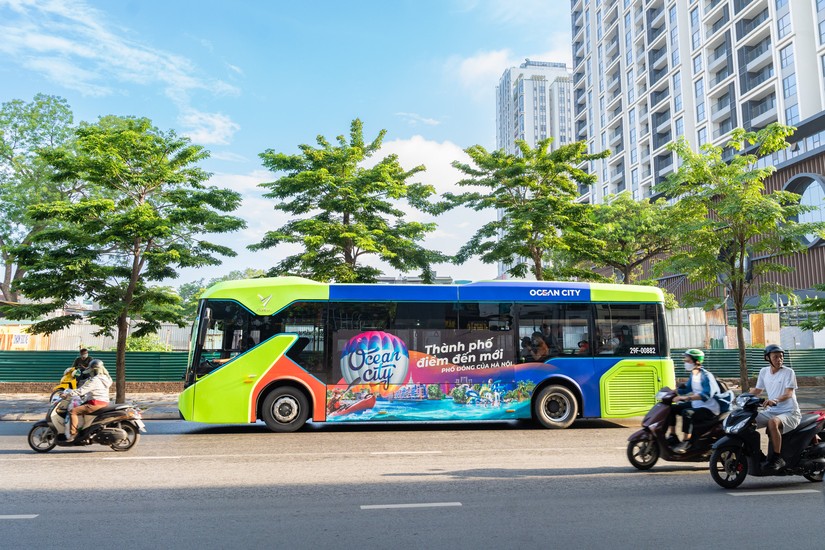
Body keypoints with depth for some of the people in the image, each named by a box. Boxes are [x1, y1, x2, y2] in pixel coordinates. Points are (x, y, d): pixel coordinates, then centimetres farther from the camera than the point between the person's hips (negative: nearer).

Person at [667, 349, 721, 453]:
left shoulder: (706, 376, -19)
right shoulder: (693, 375, 9)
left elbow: (706, 394, -33)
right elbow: (686, 389, 20)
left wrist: (686, 397, -42)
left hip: (709, 409, -10)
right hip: (696, 405, 10)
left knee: (687, 413, -35)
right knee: (672, 408, 5)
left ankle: (686, 442, -28)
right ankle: (673, 436, 10)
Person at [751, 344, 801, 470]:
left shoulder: (788, 372, -7)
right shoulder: (764, 371, 10)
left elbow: (789, 393, -20)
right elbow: (757, 390, 19)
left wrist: (776, 400, -40)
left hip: (790, 412, -6)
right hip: (771, 411, 6)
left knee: (772, 423, -36)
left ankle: (778, 458, -28)